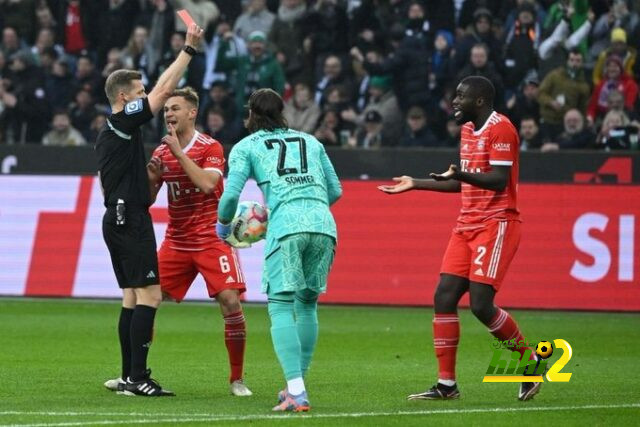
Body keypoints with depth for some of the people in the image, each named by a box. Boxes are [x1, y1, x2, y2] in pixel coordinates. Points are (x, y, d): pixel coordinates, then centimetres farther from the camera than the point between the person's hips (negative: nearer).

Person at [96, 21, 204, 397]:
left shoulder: (108, 134, 18)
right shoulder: (124, 121, -9)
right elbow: (165, 88, -14)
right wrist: (190, 48, -11)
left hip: (117, 220, 10)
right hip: (131, 220, -10)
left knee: (133, 296, 11)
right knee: (148, 294, -12)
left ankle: (130, 376, 10)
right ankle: (138, 378, -17)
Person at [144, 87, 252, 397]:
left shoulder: (211, 148, -6)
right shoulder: (161, 152, 7)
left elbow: (207, 184, -24)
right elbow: (147, 199, 10)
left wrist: (178, 152, -22)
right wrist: (151, 175, -10)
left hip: (212, 239, -4)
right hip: (176, 240, 4)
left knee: (230, 301, -16)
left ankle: (237, 378, -4)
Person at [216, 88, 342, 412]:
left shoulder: (246, 147, 15)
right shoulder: (310, 141, 26)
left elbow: (232, 193, 4)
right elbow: (335, 191, 25)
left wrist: (223, 223, 23)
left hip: (286, 226, -4)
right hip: (323, 224, 4)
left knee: (281, 307, -4)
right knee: (307, 304, 17)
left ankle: (296, 392, -18)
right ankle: (296, 384, 19)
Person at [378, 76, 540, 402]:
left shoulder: (500, 129, -11)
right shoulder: (468, 130, 17)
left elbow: (499, 180, -21)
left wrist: (461, 174, -37)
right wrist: (415, 184, 28)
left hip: (497, 224, -9)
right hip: (467, 225, 9)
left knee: (481, 304, -15)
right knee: (444, 298, -1)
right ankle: (446, 384, 3)